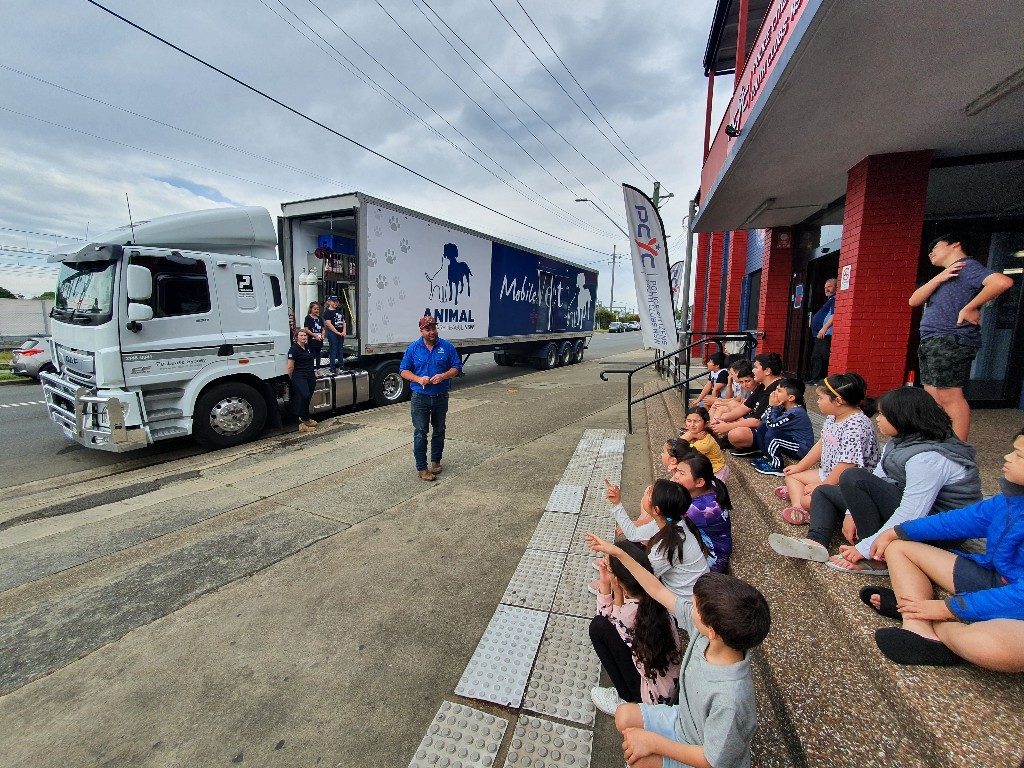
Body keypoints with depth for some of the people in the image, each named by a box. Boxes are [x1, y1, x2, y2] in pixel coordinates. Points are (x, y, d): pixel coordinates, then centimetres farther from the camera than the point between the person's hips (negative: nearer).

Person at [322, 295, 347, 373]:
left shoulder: (339, 311, 16)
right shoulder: (327, 312, -5)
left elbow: (343, 322, 15)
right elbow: (328, 324, -12)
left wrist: (344, 331, 0)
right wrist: (337, 332, -13)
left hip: (341, 334, 7)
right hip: (332, 334, -7)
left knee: (341, 350, 11)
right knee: (333, 351, -3)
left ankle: (341, 366, 20)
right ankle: (332, 368, 2)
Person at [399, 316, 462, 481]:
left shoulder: (447, 347, -1)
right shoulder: (413, 348, -1)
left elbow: (456, 368, 1)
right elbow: (404, 370, 2)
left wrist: (443, 376, -18)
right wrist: (418, 379, -16)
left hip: (441, 397, 2)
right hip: (420, 398, -1)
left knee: (439, 431, 15)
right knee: (420, 433, -2)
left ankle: (436, 461, 32)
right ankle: (421, 468, 6)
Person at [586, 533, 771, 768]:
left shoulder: (729, 698, -41)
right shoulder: (701, 626, -24)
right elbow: (658, 591, -13)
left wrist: (654, 742, -20)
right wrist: (618, 553, -13)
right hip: (684, 720, 6)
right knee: (624, 716, 6)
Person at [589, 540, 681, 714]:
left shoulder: (631, 612, -32)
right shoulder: (650, 593, -10)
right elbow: (605, 615, 4)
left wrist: (618, 595, -14)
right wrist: (604, 583, -8)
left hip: (654, 698, -7)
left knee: (598, 627, -9)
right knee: (601, 622, 8)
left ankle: (628, 700, 7)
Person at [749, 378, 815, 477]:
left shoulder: (796, 413, -26)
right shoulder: (784, 407, 1)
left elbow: (772, 423, -30)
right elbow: (764, 419, -1)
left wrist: (773, 406, -20)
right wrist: (773, 406, -15)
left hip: (801, 449, -9)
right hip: (790, 440, 9)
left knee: (771, 434, -29)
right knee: (763, 427, 6)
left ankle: (776, 466, -13)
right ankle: (768, 457, 10)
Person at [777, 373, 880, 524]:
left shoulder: (856, 426, -28)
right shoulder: (833, 417, 2)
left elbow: (846, 465, -28)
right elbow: (821, 444, 14)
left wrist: (822, 486, -18)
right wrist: (800, 466, 15)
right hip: (828, 474, 10)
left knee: (809, 500, -31)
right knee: (792, 475, 8)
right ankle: (798, 509, -11)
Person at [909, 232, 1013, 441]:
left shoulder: (967, 267, -4)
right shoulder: (943, 275, 24)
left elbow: (1003, 281, -22)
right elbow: (914, 301, 9)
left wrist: (969, 308, -15)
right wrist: (939, 278, -4)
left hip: (950, 341, -9)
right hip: (932, 342, 10)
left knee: (950, 397, -12)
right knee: (932, 397, 10)